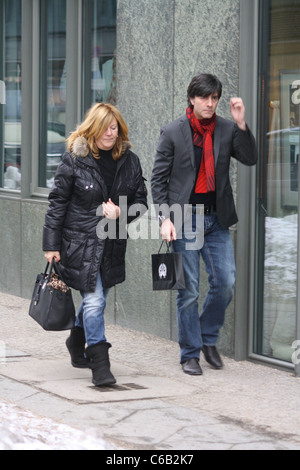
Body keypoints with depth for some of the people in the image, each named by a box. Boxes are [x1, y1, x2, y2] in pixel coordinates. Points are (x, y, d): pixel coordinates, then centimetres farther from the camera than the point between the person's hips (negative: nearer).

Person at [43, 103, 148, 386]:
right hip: (80, 242, -5)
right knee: (95, 301, -11)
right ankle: (100, 365, -7)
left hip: (113, 245, 5)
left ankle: (77, 345, 42)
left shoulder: (129, 161, 4)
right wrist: (51, 245, -8)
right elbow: (57, 202, -5)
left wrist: (120, 213, -13)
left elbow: (141, 202, 9)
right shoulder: (74, 159, -7)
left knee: (95, 299, 17)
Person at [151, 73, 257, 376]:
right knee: (188, 291, -1)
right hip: (185, 220, -3)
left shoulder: (227, 129, 5)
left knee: (225, 283, 0)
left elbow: (250, 159, -6)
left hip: (217, 219, 3)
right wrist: (165, 218, -11)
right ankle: (190, 354, 10)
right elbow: (158, 178, -1)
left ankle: (208, 339, 22)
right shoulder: (172, 132, -2)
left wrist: (241, 124, -17)